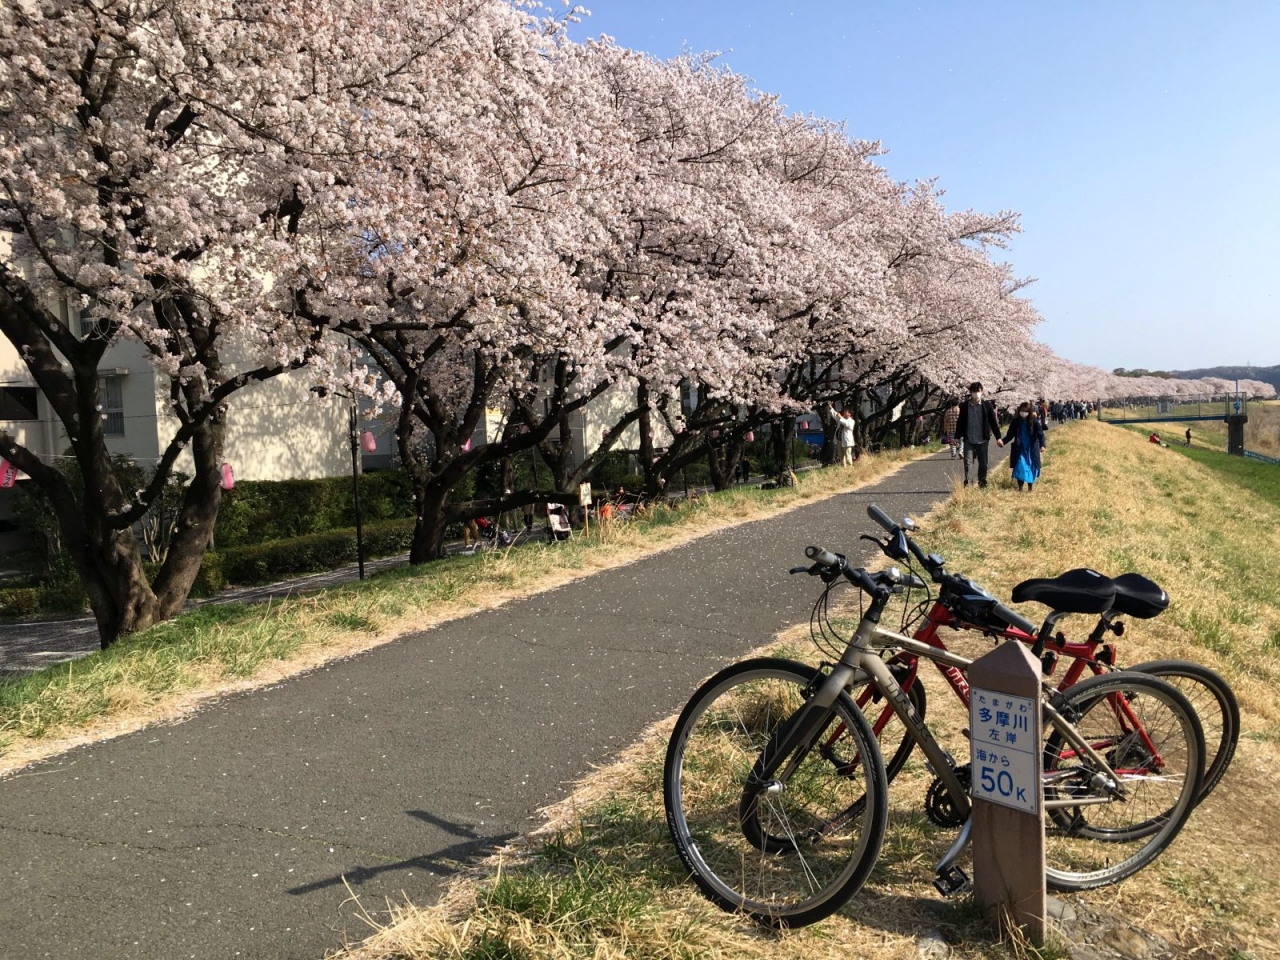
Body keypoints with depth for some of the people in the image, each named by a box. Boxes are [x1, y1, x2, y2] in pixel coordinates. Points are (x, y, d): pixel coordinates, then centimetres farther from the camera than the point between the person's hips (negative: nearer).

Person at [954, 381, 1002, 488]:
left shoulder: (987, 405, 0)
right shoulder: (964, 406, 1)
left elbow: (993, 422, 3)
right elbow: (960, 422, 7)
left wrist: (998, 437, 1)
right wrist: (957, 437, 5)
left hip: (982, 440, 0)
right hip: (968, 440, 0)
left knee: (983, 463, 9)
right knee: (968, 463, -7)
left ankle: (982, 484, 20)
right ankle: (966, 484, -8)